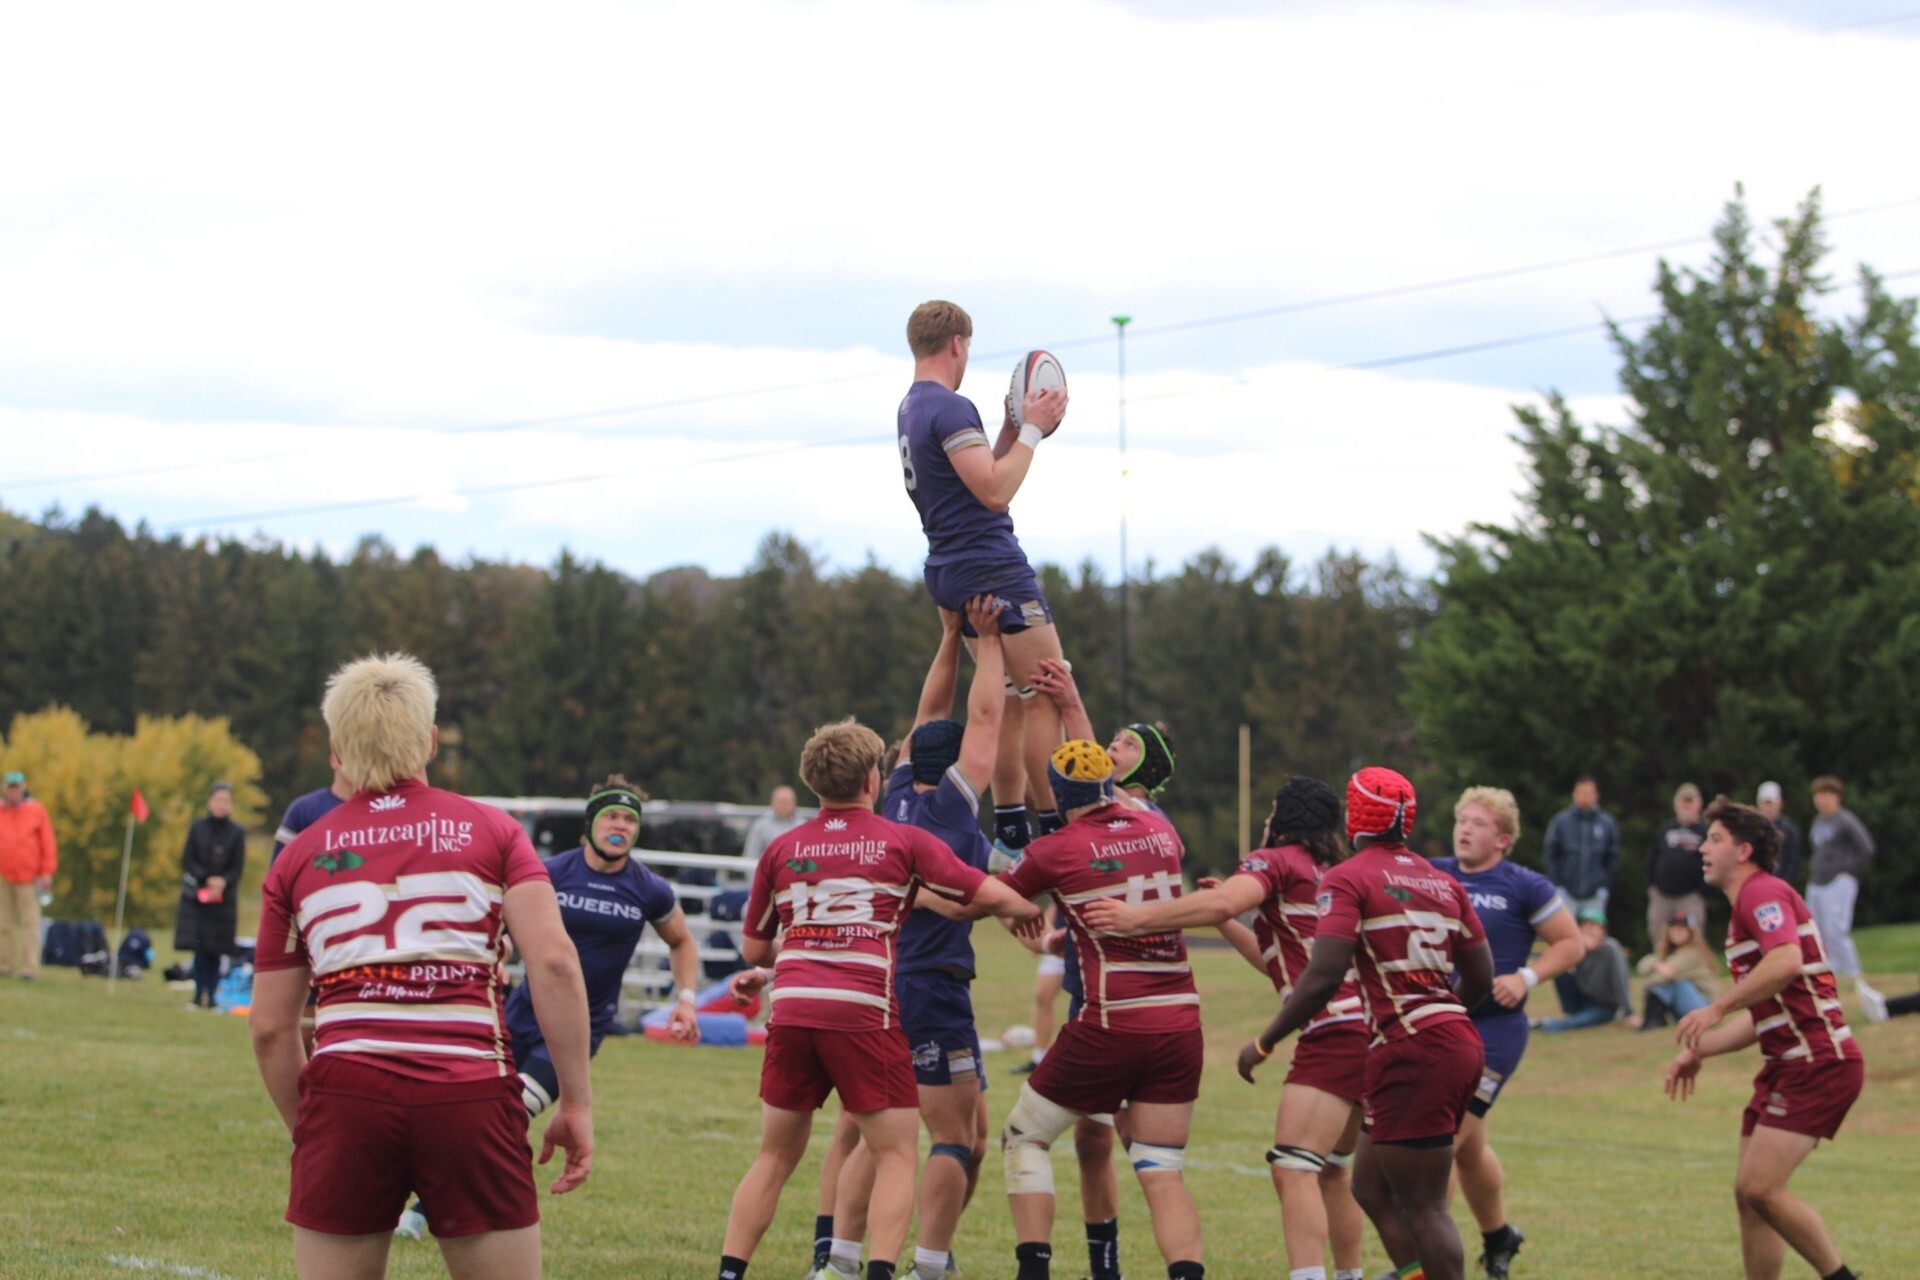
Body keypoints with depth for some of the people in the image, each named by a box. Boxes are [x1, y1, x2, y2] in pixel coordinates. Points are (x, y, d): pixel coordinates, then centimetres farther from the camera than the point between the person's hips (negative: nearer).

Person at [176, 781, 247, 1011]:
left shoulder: (237, 832, 2)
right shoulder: (197, 828, 5)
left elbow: (238, 867, 1)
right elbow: (187, 860, 2)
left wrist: (222, 883, -17)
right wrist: (207, 879, -12)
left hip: (224, 897, 0)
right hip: (196, 896, 0)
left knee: (216, 950, -1)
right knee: (199, 946, -5)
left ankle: (211, 995, 3)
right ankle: (199, 994, -1)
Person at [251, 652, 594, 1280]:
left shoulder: (298, 857, 13)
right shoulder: (491, 831, 10)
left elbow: (271, 1028, 11)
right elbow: (554, 962, -4)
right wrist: (576, 1103, -1)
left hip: (345, 1094, 1)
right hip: (470, 1099, -1)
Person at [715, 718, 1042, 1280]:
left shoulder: (782, 849, 14)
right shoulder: (903, 842, 5)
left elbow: (754, 947, 21)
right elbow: (990, 895, 5)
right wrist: (1030, 912, 26)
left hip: (792, 1007, 4)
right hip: (864, 1013, -3)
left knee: (775, 1158, 14)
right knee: (896, 1155, 5)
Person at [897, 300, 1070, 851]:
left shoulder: (910, 408, 16)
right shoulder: (950, 408, -15)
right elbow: (994, 492, -21)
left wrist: (1012, 429, 16)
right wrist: (1032, 430, -12)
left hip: (950, 572, 10)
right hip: (991, 566, -10)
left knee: (1010, 698, 14)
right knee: (1048, 695, -9)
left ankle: (1010, 824, 13)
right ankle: (1053, 826, -12)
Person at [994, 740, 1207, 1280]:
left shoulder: (1056, 850, -5)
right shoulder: (1159, 831, 8)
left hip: (1110, 1028, -4)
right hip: (1181, 1023, 4)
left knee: (1024, 1137, 14)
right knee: (1162, 1173, 7)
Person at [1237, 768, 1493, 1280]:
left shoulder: (1348, 879, -6)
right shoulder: (1443, 882, 15)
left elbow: (1324, 976, -17)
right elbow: (1481, 977, 18)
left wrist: (1263, 1044, -7)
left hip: (1410, 1054, -8)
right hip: (1460, 1041, 8)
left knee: (1423, 1206, -4)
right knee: (1372, 1187, 17)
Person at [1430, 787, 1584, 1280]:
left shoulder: (1525, 887, -4)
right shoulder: (1433, 876, 7)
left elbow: (1572, 944, 1)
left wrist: (1526, 978, -13)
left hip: (1494, 1031, -5)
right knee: (1469, 1146, 15)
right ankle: (1498, 1239, 37)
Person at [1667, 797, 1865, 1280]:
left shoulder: (1764, 893, -10)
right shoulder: (1746, 909, 23)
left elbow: (1786, 962, -30)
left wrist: (1717, 1008, -26)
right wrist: (1699, 1051, 23)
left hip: (1818, 1063, -10)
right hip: (1788, 1065, 10)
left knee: (1760, 1188, -17)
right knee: (1749, 1193, 8)